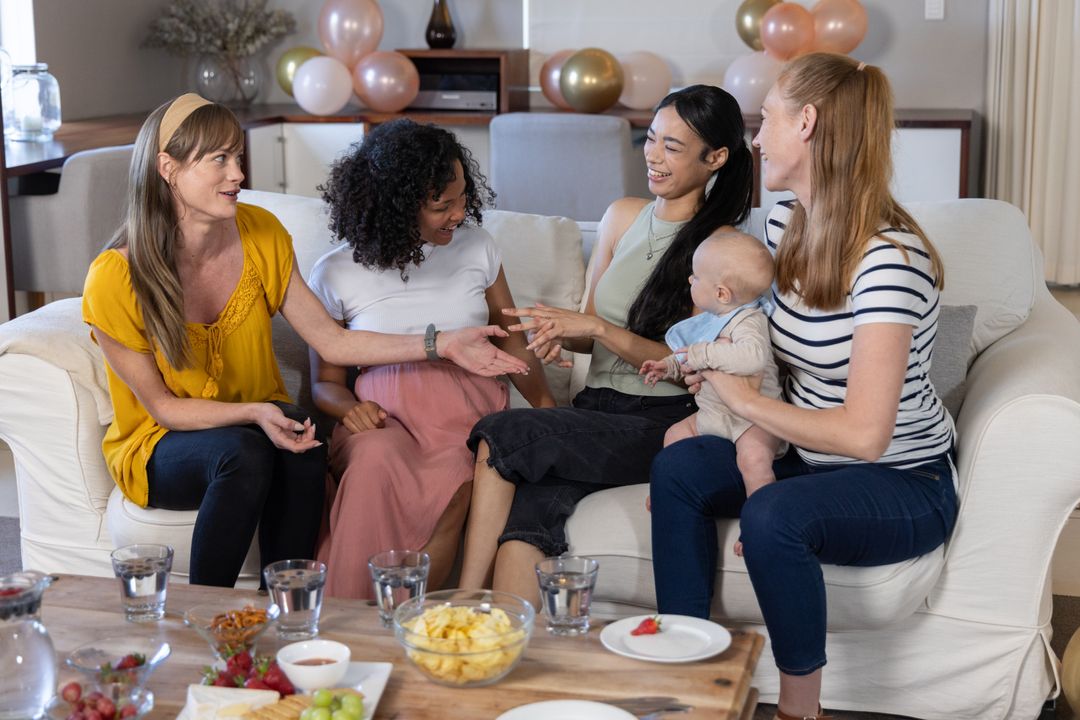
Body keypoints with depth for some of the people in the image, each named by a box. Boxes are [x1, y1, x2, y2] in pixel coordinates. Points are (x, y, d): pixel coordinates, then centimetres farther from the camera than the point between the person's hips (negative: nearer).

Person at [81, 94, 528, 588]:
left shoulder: (260, 235, -7)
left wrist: (440, 345, -13)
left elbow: (332, 342, -4)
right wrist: (254, 414, -28)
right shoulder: (115, 279, -20)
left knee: (303, 444, -32)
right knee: (243, 452, -36)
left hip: (261, 422, 4)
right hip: (159, 447, -3)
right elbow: (162, 406, -12)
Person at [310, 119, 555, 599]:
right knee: (376, 458, -38)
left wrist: (547, 407, 0)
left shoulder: (475, 246, 10)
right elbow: (325, 382, 13)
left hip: (470, 414, 1)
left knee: (453, 482, -35)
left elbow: (511, 340, 17)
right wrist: (350, 409, -11)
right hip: (384, 417, -1)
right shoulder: (335, 274, 5)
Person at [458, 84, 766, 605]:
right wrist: (558, 333, -2)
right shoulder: (623, 216, 15)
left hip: (661, 423, -5)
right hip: (596, 408, 5)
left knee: (501, 437, -26)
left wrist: (598, 328, -17)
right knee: (524, 513, -28)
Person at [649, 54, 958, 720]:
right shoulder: (787, 222, 1)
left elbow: (864, 432, -30)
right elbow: (757, 336, 18)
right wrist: (704, 365, -1)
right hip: (811, 460, 8)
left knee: (771, 516, -33)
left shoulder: (888, 260, -27)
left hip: (905, 485, -8)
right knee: (679, 467, -11)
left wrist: (745, 399, -19)